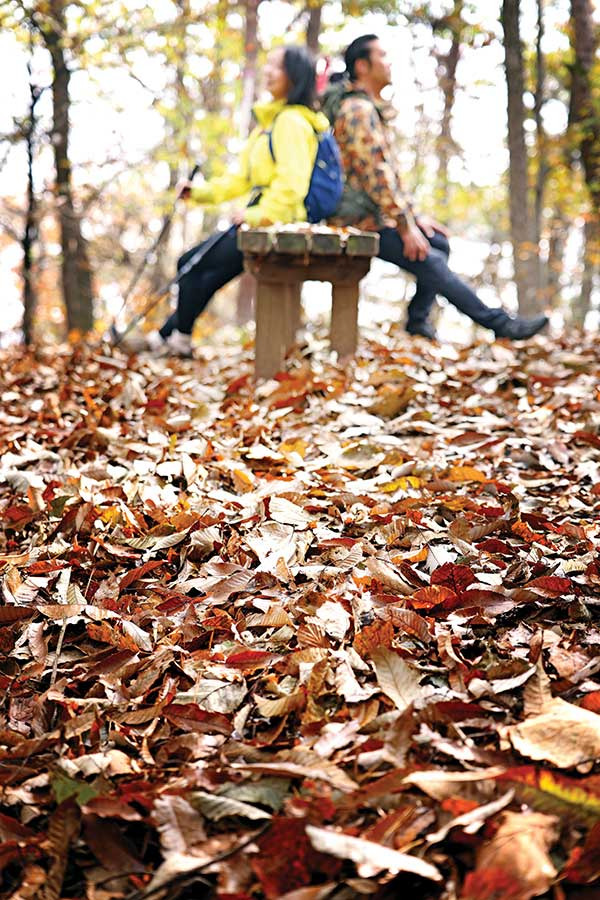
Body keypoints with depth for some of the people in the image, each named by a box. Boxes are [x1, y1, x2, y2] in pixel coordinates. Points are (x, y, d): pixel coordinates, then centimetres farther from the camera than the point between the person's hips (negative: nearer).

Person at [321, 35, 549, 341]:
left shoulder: (372, 109, 20)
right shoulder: (358, 109, -14)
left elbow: (387, 173, 22)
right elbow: (375, 173, -21)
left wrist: (413, 217, 14)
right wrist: (405, 226, -19)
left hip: (374, 211, 11)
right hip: (359, 217, -11)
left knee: (438, 242, 8)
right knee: (429, 262, -16)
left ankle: (418, 319, 7)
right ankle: (500, 323, -14)